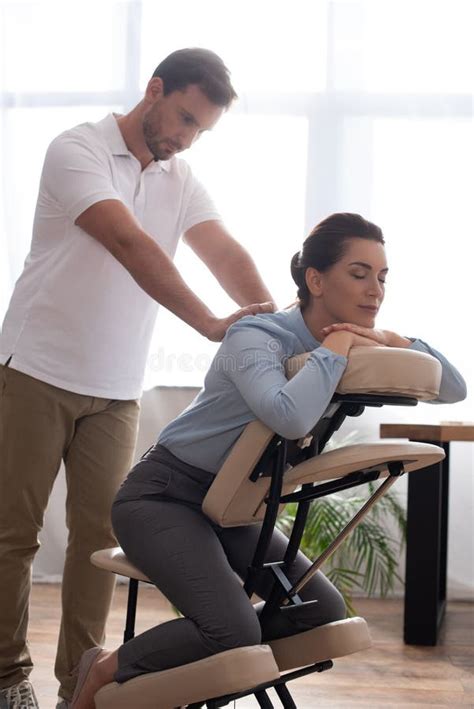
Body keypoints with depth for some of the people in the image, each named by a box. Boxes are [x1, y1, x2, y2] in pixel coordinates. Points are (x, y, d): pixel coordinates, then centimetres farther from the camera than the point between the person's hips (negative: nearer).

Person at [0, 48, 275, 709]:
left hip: (116, 390, 5)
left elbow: (227, 255, -5)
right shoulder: (77, 149, -11)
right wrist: (210, 323, -33)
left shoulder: (179, 180, 9)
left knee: (99, 533, 3)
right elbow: (130, 244, -24)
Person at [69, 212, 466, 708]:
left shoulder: (353, 347, -2)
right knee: (235, 631, -26)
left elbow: (454, 389, 0)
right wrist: (335, 348, -30)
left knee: (324, 614, -1)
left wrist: (396, 342, -17)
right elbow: (291, 417, -46)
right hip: (163, 494, -8)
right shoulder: (256, 338, -24)